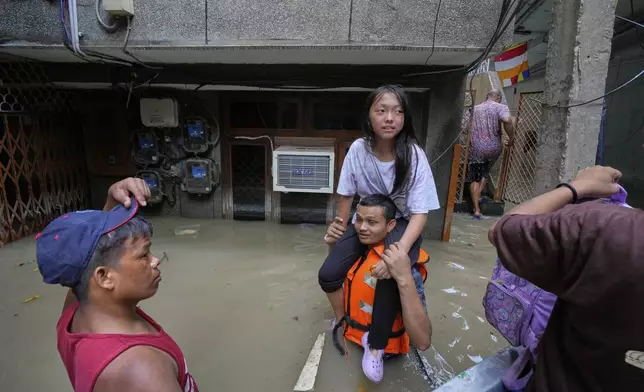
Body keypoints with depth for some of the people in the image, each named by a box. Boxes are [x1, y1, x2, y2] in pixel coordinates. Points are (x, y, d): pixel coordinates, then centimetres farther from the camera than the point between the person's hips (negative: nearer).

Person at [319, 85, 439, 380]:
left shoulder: (414, 156, -20)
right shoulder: (358, 149, -14)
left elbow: (420, 213, -20)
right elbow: (346, 194, 1)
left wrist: (399, 252, -34)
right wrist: (340, 225, 12)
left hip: (401, 225, -2)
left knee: (390, 278, -30)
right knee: (328, 275, -15)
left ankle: (375, 347, -4)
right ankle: (341, 320, 19)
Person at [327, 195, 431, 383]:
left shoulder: (402, 265, -24)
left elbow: (423, 342, -30)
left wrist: (405, 278, -41)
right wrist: (332, 244, -4)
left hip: (380, 349, -6)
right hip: (349, 336, 6)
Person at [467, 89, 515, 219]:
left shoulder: (475, 108, 11)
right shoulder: (501, 107, -1)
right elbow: (507, 120, -21)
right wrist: (511, 137, -9)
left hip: (476, 148, 1)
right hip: (494, 148, 0)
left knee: (474, 178, 6)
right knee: (485, 172, 28)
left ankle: (476, 209, 2)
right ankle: (479, 195, 23)